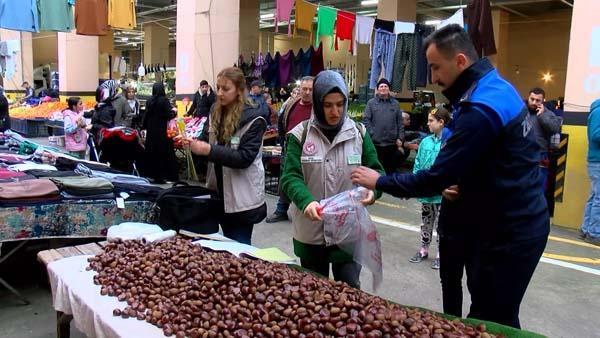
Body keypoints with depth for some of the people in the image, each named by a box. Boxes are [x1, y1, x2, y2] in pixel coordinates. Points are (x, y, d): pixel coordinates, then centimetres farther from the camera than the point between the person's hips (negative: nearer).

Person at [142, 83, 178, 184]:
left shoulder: (149, 101, 3)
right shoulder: (164, 100, -9)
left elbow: (146, 116, 7)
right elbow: (169, 115, -12)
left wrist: (144, 127, 18)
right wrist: (174, 112, 9)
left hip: (151, 131, 4)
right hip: (162, 130, -4)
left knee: (151, 152, 10)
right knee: (163, 152, 2)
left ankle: (150, 174, 15)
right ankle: (161, 176, 2)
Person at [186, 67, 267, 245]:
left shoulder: (254, 118, -16)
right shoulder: (215, 113, 4)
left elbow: (245, 158, -22)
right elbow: (206, 141, 9)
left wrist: (209, 150, -30)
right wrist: (193, 143, -13)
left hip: (243, 197, -6)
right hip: (220, 191, 6)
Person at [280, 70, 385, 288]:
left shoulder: (359, 133, 1)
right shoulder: (300, 135, -4)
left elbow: (375, 171, 3)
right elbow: (290, 177, -11)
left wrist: (372, 190, -21)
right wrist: (306, 201, -31)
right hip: (311, 232, 0)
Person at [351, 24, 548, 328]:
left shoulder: (481, 109, -25)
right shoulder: (494, 87, 7)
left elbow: (436, 178, -23)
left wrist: (379, 182, -11)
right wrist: (454, 181, -4)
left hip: (508, 232, -9)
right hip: (511, 221, 9)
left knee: (492, 322, 3)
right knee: (490, 314, 19)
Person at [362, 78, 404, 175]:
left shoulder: (395, 104, 11)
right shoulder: (371, 103, 4)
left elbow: (400, 122, 9)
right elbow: (366, 120, -1)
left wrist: (400, 138, 1)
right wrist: (372, 134, -11)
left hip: (392, 143, 2)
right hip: (376, 143, -2)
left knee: (391, 168, 9)